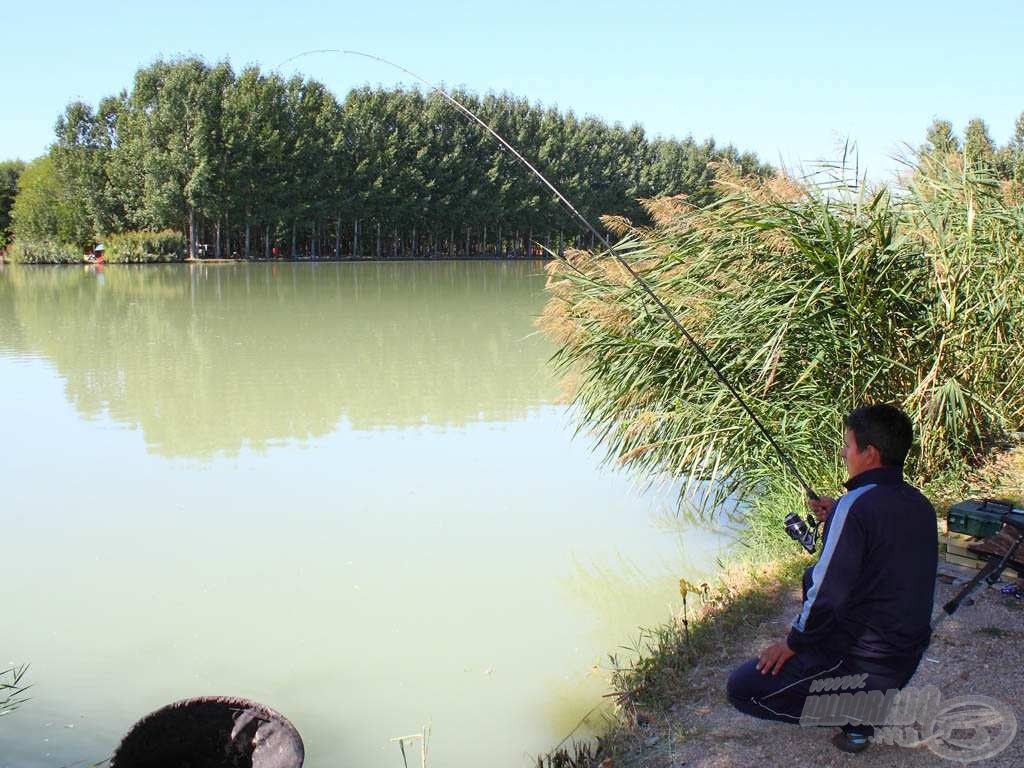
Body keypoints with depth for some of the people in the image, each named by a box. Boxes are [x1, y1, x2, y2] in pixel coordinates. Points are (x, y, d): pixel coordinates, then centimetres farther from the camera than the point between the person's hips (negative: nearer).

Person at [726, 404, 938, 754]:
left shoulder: (856, 506, -22)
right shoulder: (920, 505, 2)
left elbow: (828, 593, -22)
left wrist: (793, 643, -7)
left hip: (866, 663, -8)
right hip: (910, 655, 8)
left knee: (742, 688, 0)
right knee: (812, 577, 28)